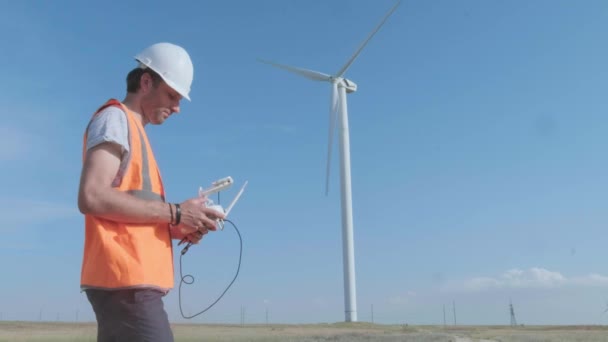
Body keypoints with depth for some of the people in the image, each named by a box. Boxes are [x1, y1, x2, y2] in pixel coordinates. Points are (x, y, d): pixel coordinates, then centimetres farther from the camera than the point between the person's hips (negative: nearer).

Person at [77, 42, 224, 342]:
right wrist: (174, 213, -14)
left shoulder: (132, 130, 24)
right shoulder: (115, 118, -3)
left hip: (129, 281, 9)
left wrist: (177, 229, 6)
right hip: (126, 281, -9)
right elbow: (92, 198, -18)